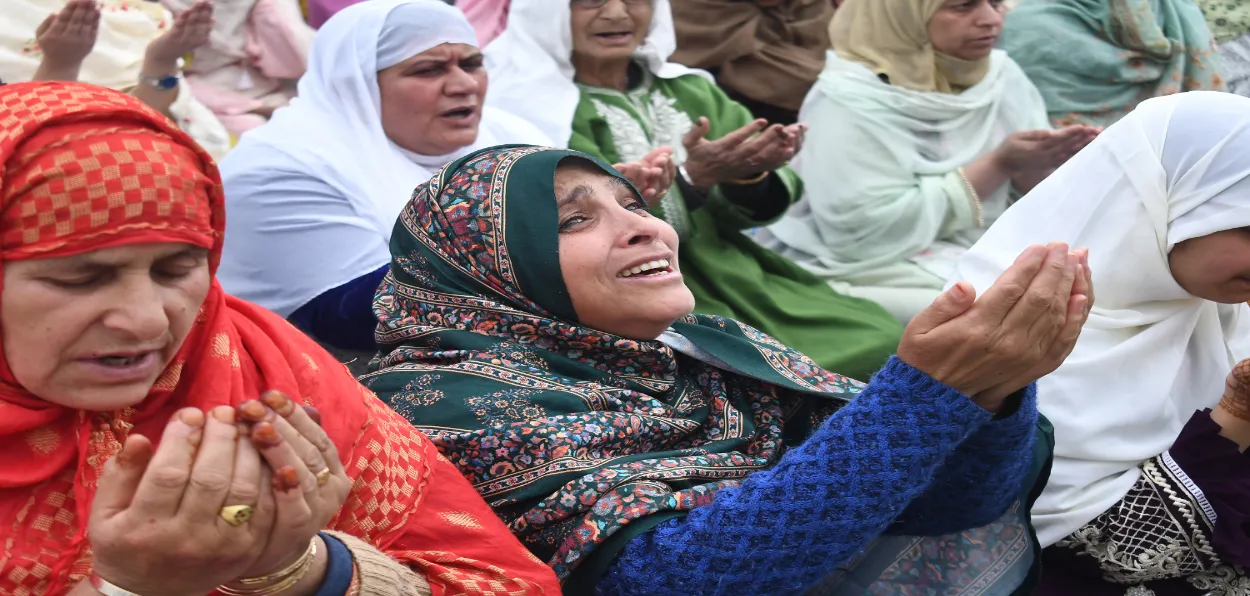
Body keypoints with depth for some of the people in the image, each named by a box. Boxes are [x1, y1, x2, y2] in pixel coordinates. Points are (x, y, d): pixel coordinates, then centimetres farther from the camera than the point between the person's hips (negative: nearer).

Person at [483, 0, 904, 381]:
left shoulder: (689, 90, 13)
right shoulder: (538, 110, -6)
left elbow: (743, 210, 5)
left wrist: (750, 173, -18)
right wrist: (691, 178, -27)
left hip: (737, 278, 6)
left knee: (884, 345, -10)